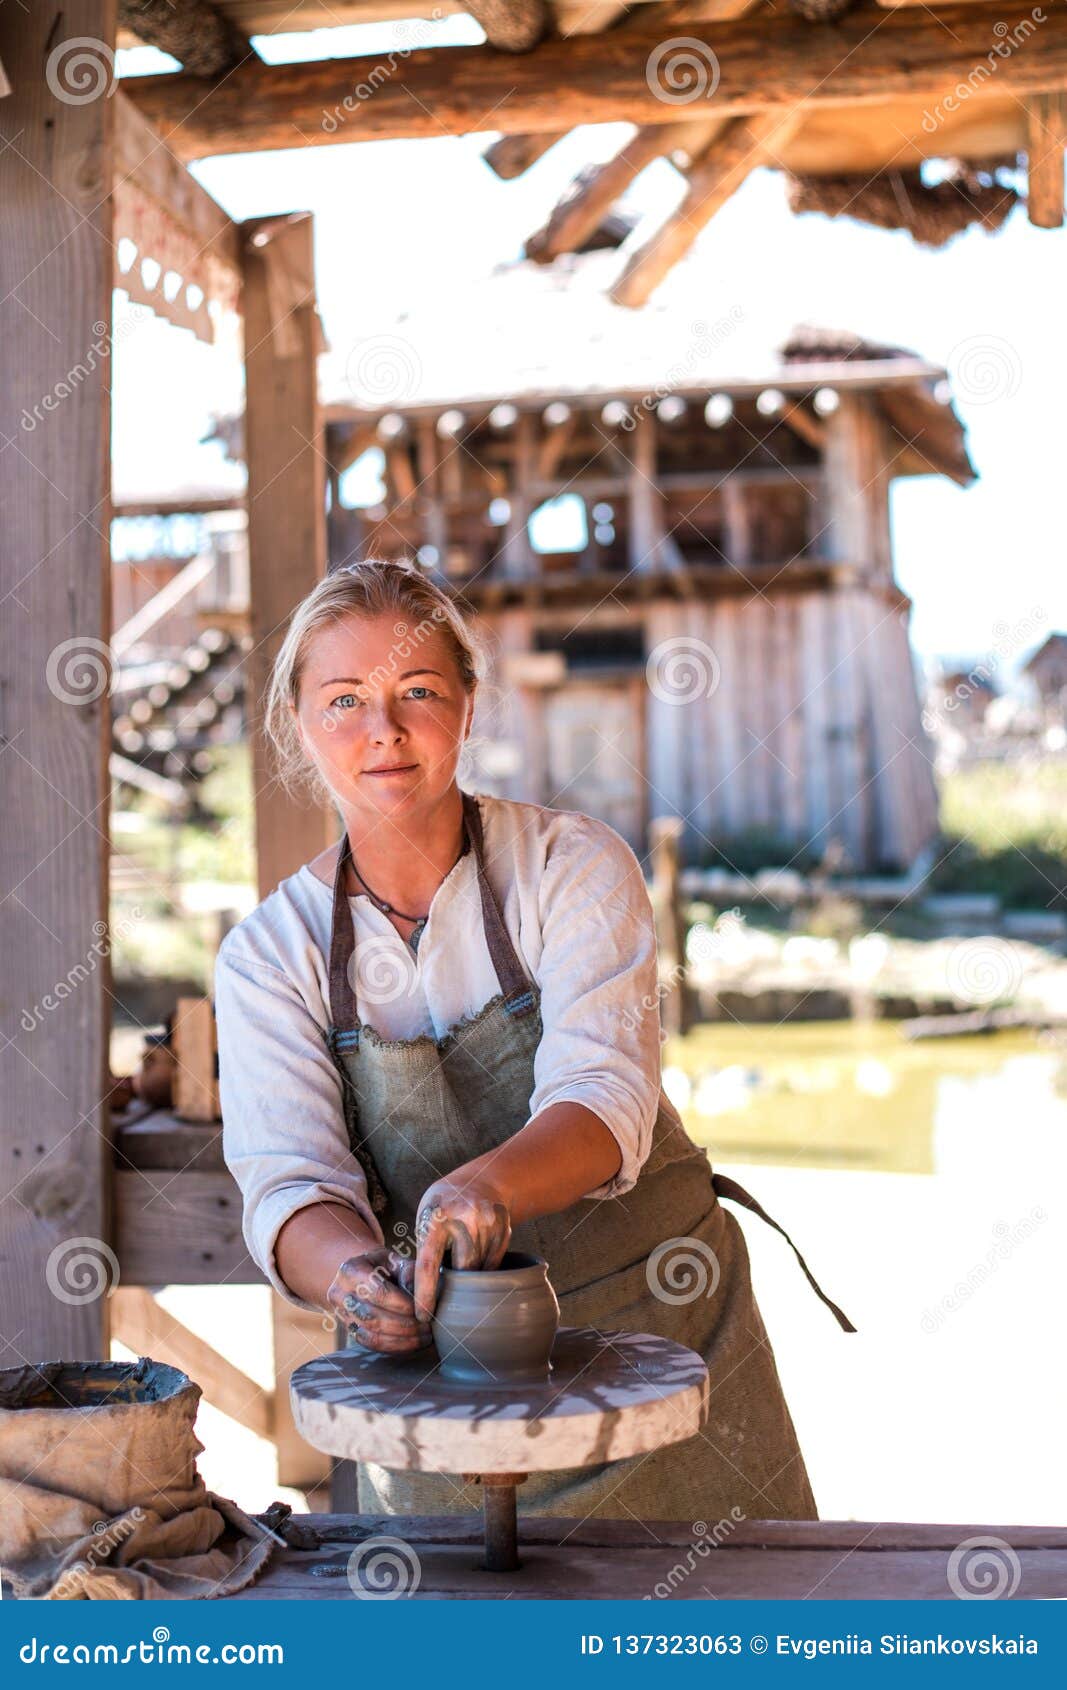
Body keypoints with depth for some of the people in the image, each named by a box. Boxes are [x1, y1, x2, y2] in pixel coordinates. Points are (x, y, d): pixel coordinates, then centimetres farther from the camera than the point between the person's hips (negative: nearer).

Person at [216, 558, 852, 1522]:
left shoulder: (574, 866, -11)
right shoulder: (269, 954, -5)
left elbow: (607, 1095, -23)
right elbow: (288, 1184, -14)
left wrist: (484, 1185, -44)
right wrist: (353, 1271, -37)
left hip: (659, 1333, -1)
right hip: (434, 1375, 1)